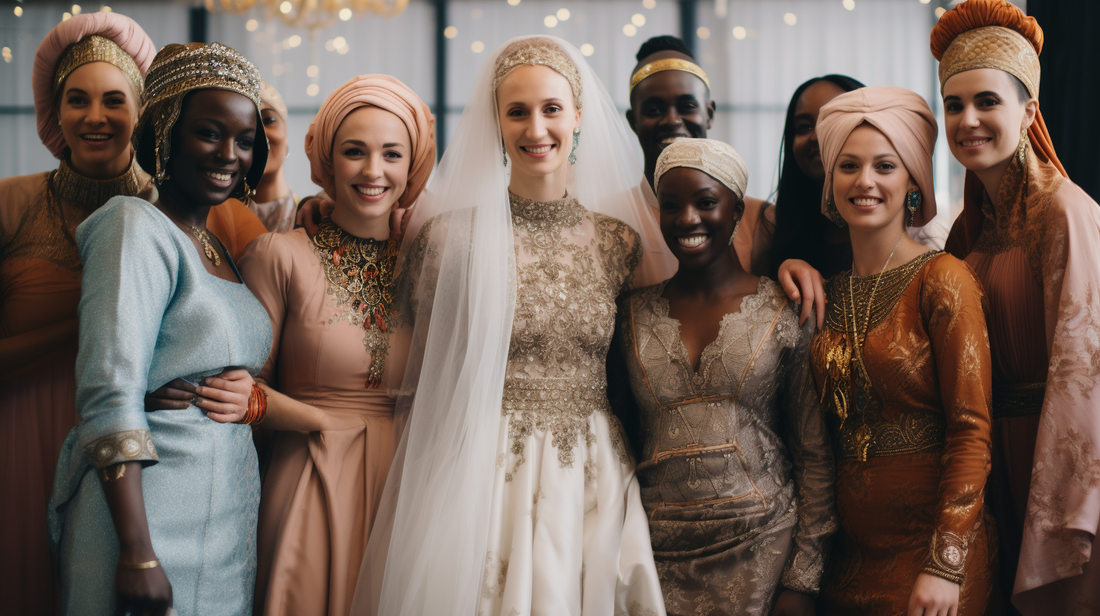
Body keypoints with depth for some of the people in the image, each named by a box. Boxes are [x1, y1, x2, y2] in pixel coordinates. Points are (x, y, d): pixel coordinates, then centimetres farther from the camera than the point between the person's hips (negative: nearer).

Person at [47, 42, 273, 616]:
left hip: (228, 519, 8)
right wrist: (138, 555, -24)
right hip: (147, 516, -8)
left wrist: (254, 398, 1)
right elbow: (110, 395, -19)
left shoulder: (220, 249, 14)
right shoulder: (136, 227, -10)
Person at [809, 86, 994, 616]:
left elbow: (971, 431, -13)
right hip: (850, 547, 5)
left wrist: (945, 565, -17)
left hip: (927, 541, -5)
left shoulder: (943, 280, -9)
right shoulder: (829, 292, 8)